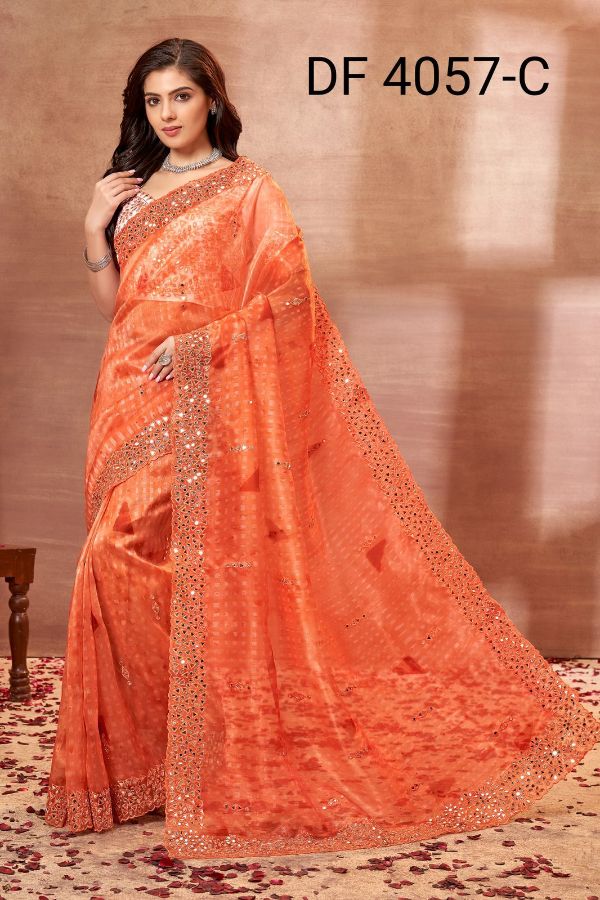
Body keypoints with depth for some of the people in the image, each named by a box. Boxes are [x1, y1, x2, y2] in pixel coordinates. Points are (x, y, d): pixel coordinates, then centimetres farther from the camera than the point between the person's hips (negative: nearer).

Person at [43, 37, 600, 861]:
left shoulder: (247, 189, 0)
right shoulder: (131, 190, 17)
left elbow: (287, 296, -7)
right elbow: (112, 303, 15)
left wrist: (203, 341, -16)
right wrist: (96, 228, 2)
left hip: (209, 407, -5)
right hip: (133, 406, 6)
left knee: (203, 571, -9)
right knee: (124, 569, 3)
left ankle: (210, 764, 4)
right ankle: (132, 754, 15)